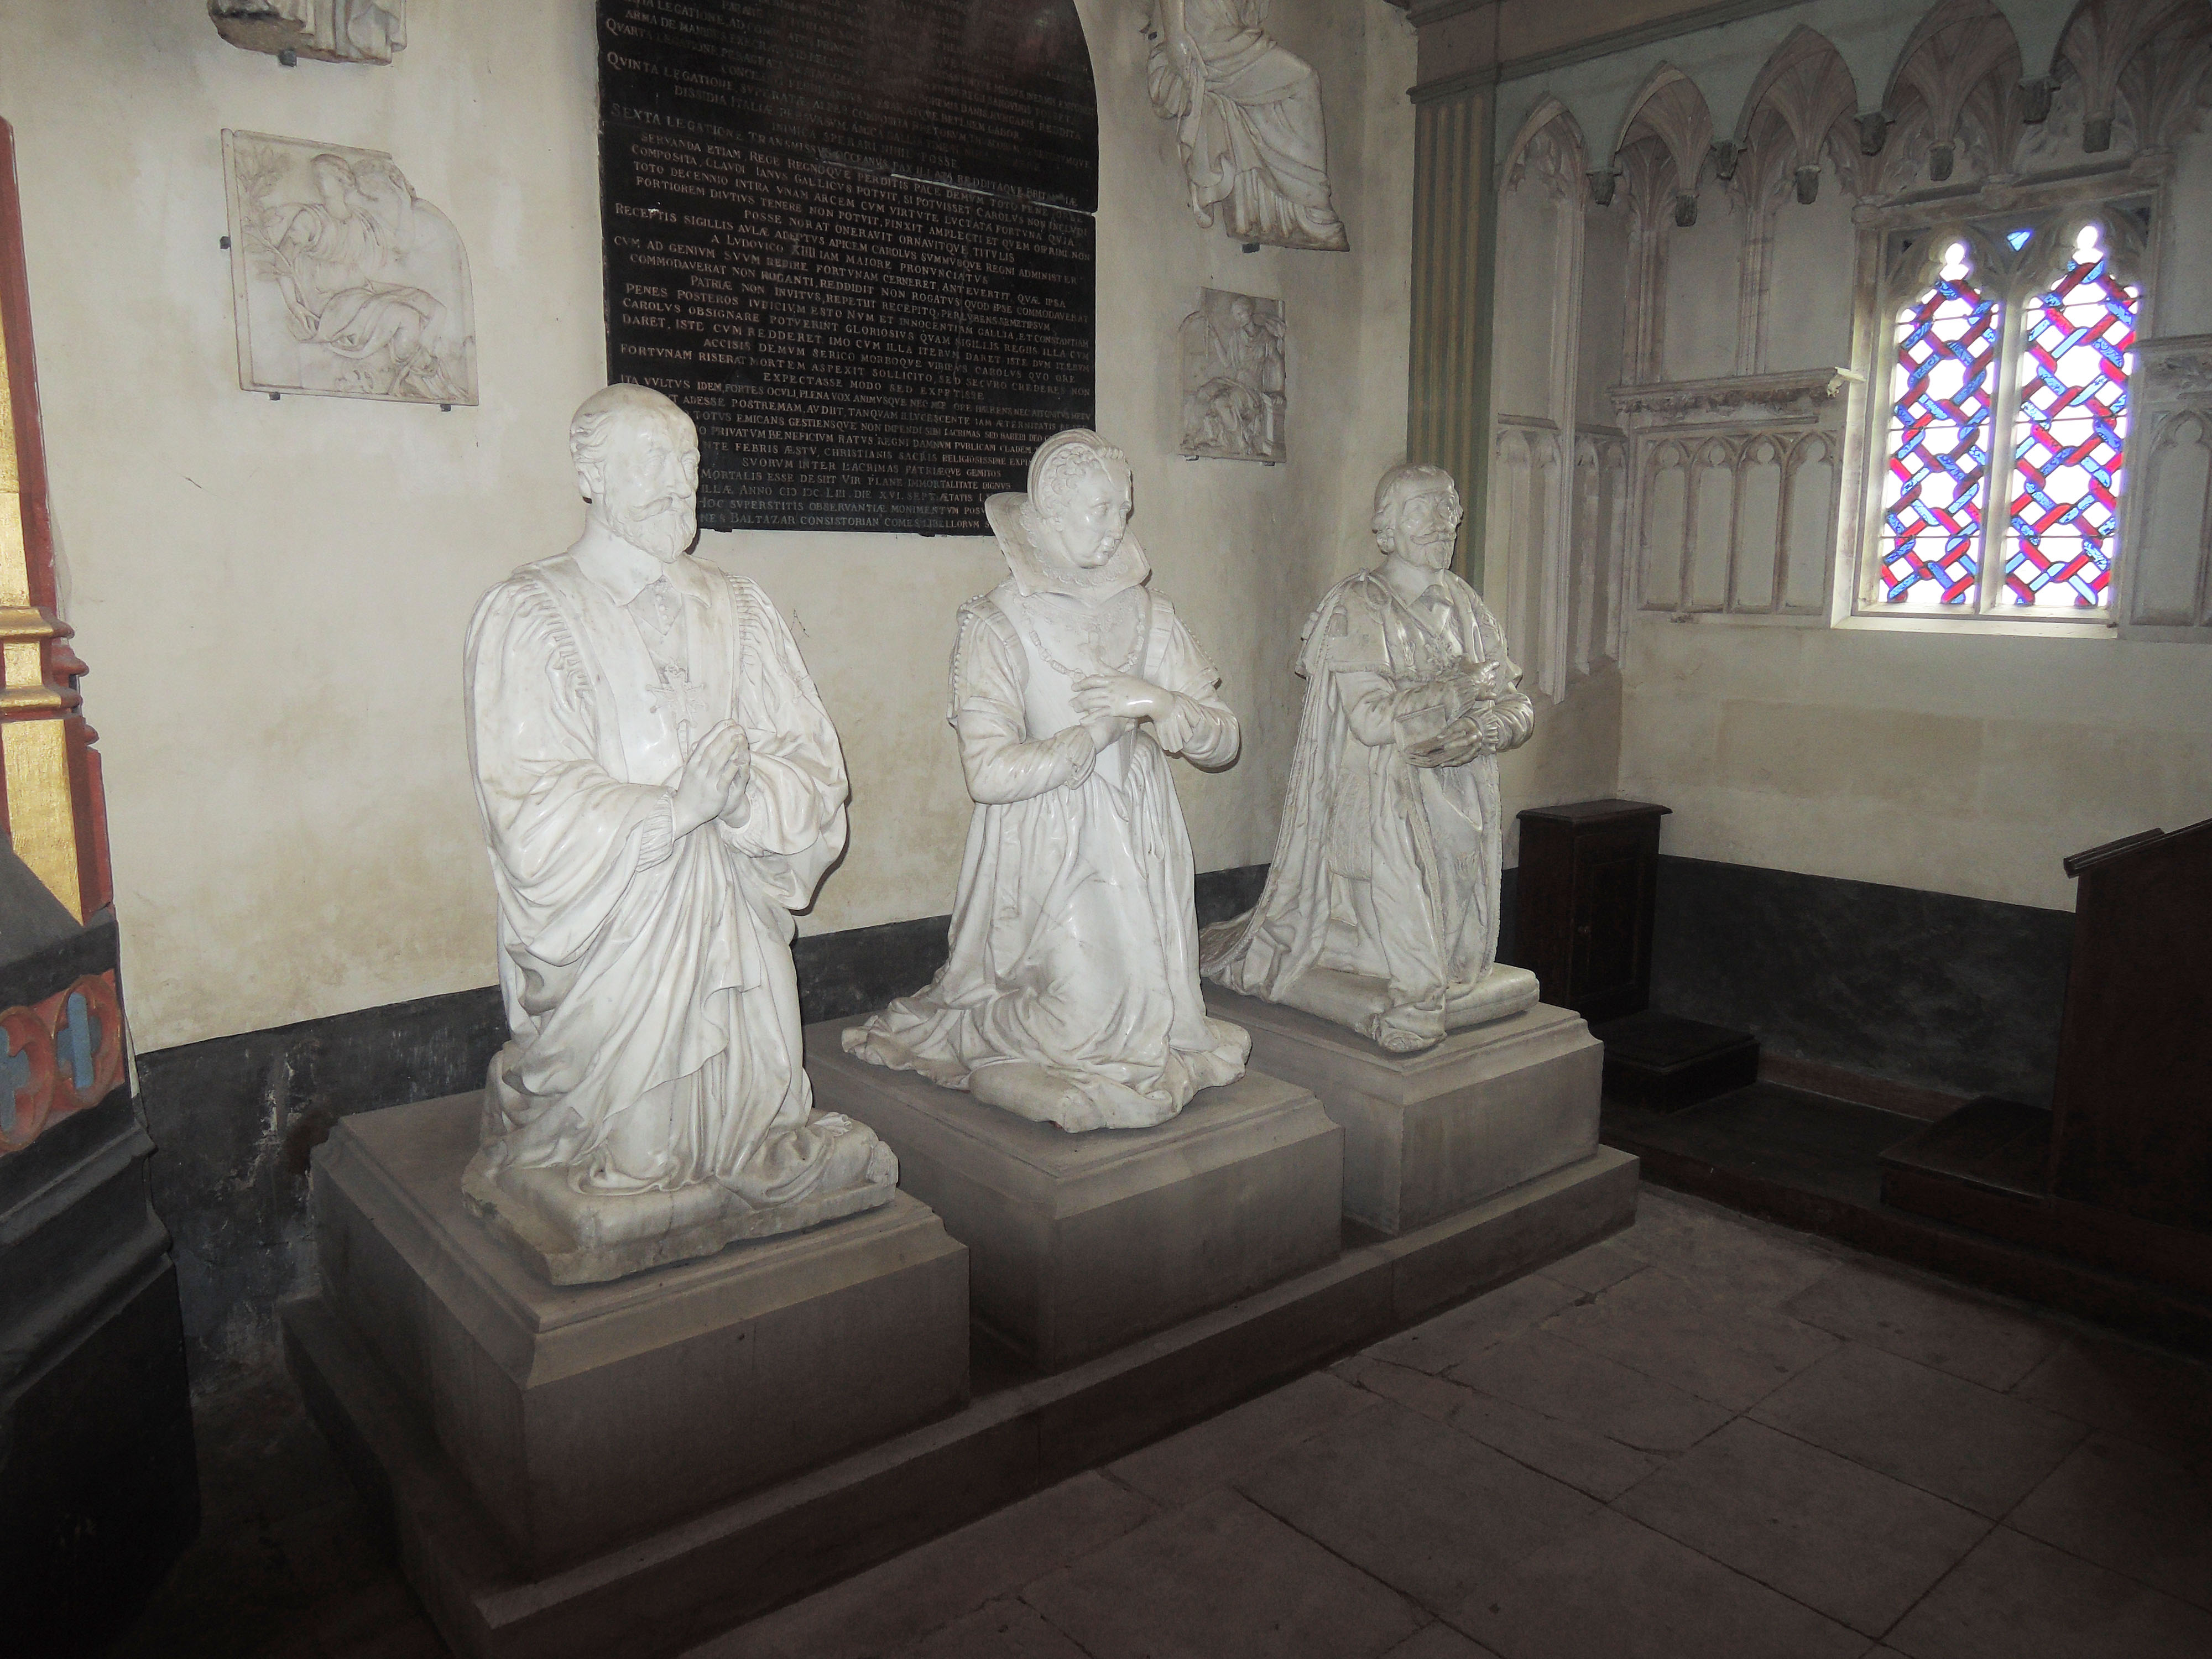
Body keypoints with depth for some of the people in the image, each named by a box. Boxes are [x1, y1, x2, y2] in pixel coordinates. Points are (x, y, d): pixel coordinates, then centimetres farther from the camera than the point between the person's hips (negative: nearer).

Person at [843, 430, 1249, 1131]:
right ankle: (972, 1031, 16)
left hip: (1139, 847, 5)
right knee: (1085, 1016, -13)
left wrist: (1159, 702, -14)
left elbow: (1222, 740, 6)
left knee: (1147, 1006, -3)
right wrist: (1102, 729, -11)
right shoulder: (997, 623, -7)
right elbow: (991, 773, -18)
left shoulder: (1148, 614, 8)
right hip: (1048, 855, -5)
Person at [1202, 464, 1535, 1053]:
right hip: (1377, 810, -6)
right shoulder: (1358, 606, -8)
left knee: (1455, 955, 0)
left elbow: (1519, 708, 11)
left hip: (1456, 813, 6)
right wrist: (1465, 690, -10)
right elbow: (1371, 719, -20)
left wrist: (1483, 731, -13)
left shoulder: (1466, 606, 14)